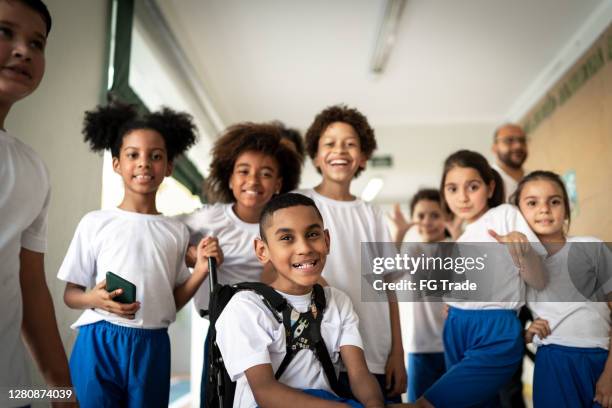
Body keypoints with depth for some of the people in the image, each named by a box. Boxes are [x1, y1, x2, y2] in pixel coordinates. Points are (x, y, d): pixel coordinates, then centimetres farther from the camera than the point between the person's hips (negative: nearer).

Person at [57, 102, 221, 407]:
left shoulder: (177, 232, 3)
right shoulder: (95, 223, -3)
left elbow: (171, 302, 7)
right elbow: (70, 294, 2)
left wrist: (202, 270, -7)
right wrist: (95, 299, -18)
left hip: (152, 347, 2)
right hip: (98, 344, -2)